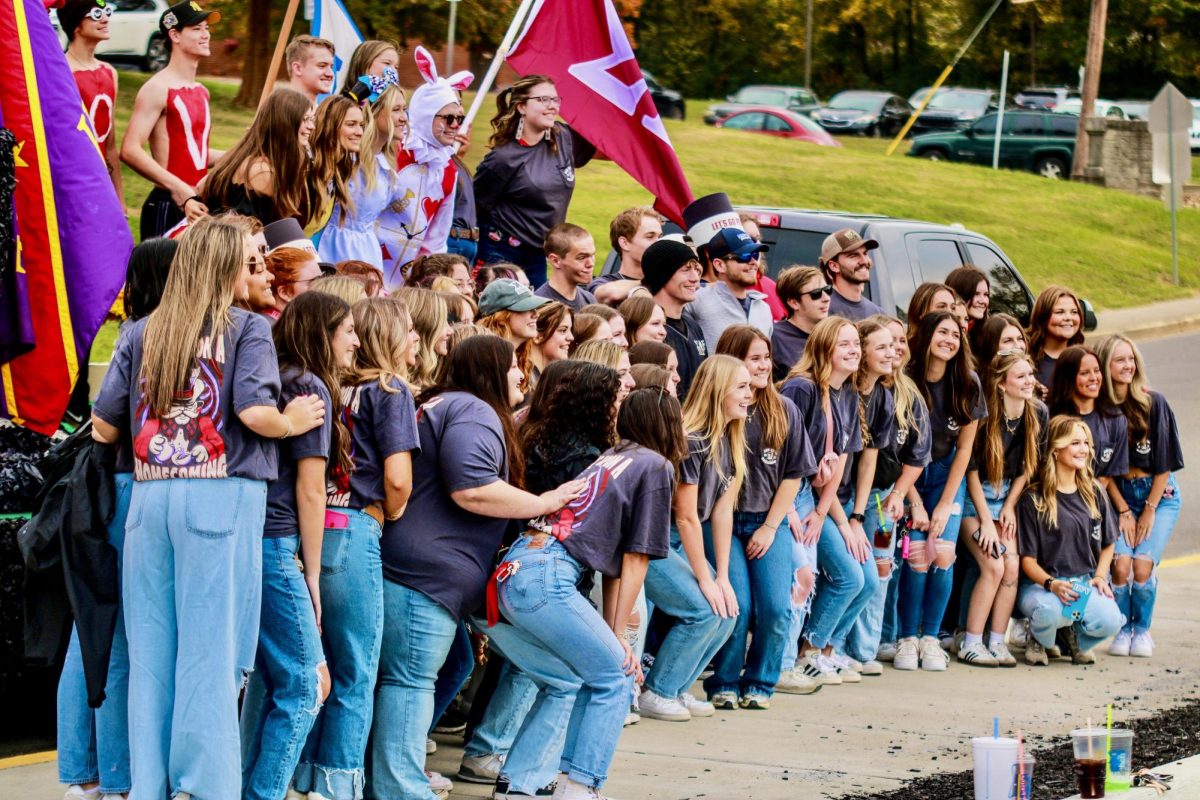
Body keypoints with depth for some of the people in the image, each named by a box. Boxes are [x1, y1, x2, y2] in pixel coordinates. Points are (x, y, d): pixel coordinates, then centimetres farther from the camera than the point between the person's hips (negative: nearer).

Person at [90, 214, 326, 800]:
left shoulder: (141, 334, 13)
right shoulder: (247, 329, 1)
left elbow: (104, 426, 10)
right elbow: (255, 412, -12)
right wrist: (294, 422, 6)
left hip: (149, 496, 4)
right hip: (221, 497, -4)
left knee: (150, 654, 7)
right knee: (211, 652, -2)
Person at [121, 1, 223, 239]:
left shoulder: (201, 92, 16)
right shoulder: (158, 89, -10)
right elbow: (130, 151, -20)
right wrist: (179, 189, -25)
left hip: (198, 206, 8)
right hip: (166, 208, -8)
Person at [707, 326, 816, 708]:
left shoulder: (784, 410, 5)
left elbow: (793, 474, 7)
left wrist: (770, 527, -1)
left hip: (770, 522, 3)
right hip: (723, 522, -3)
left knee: (775, 607, -10)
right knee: (736, 605, -15)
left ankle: (759, 684, 8)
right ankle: (723, 685, 4)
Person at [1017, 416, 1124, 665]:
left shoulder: (1094, 494, 11)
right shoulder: (1033, 499, -4)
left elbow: (1107, 545, 19)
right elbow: (1028, 559, -6)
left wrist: (1100, 577, -1)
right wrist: (1052, 584, -24)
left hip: (1086, 582, 4)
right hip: (1042, 583, -4)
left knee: (1110, 620, -29)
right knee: (1051, 612, -40)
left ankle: (1077, 637, 9)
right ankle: (1039, 639, 1)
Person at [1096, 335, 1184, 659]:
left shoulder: (1153, 403, -9)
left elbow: (1165, 461, -6)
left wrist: (1150, 509, -7)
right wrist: (1123, 511, -6)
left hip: (1160, 494, -1)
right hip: (1120, 495, 1)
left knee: (1143, 564, -17)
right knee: (1121, 564, -18)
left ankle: (1142, 630, 4)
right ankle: (1123, 630, 3)